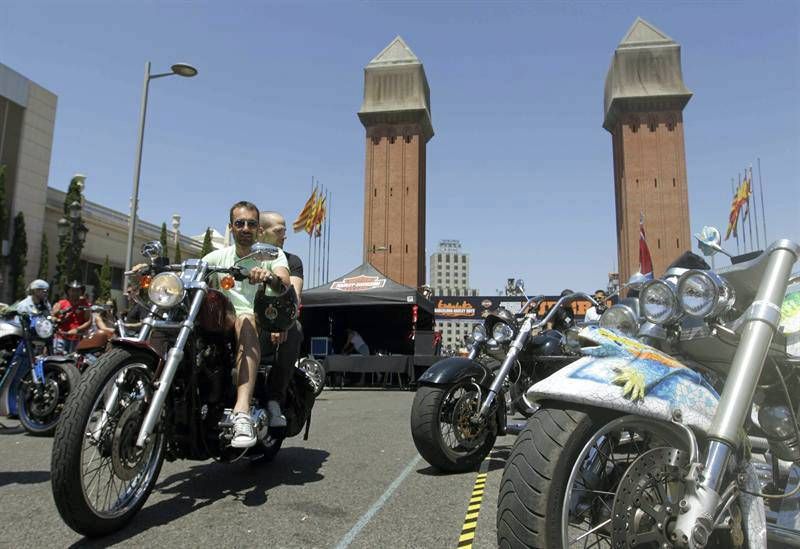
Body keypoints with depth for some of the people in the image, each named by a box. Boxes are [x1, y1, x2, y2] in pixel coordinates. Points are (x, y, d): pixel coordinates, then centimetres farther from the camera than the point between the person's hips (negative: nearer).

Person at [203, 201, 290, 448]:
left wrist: (269, 276, -39)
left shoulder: (272, 254, 6)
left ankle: (242, 412, -53)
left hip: (264, 324, -4)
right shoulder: (219, 256, 17)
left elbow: (285, 282, -15)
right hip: (225, 323, 4)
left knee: (245, 322, -39)